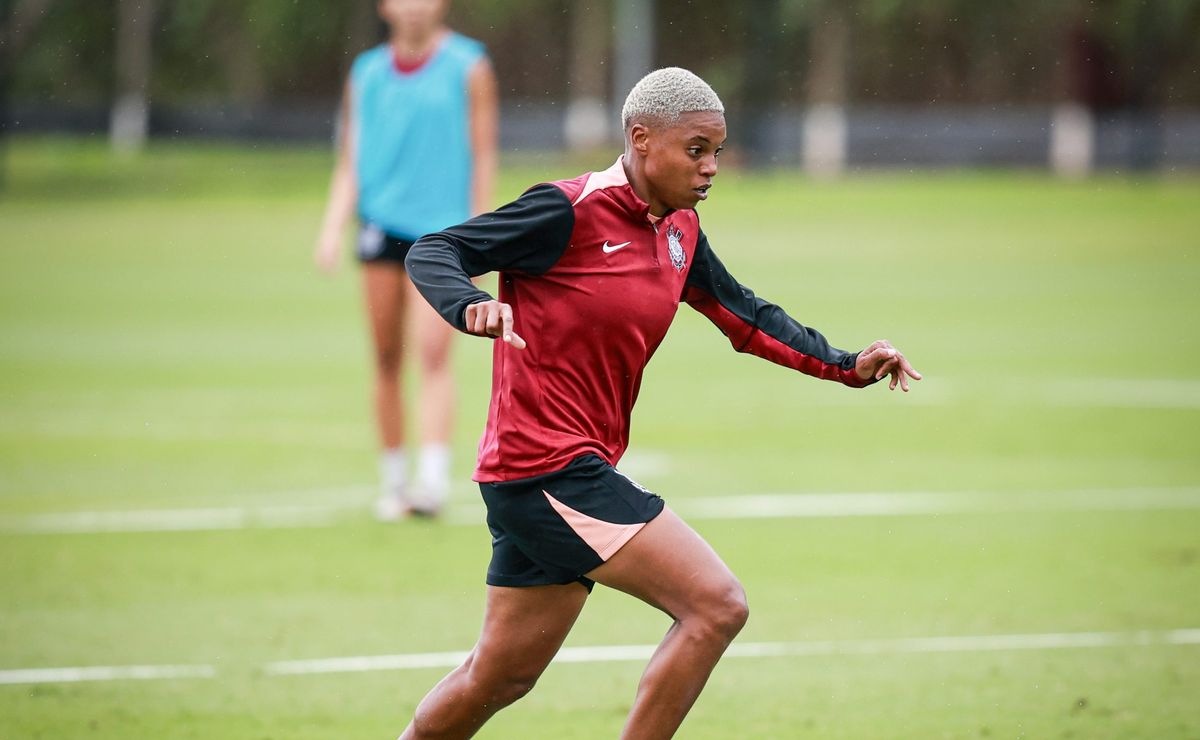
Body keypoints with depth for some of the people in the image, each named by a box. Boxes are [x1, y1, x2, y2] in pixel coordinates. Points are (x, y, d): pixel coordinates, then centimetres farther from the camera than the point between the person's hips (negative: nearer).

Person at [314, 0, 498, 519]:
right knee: (387, 360, 7)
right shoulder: (367, 73, 10)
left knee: (433, 355, -14)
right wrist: (333, 228, -2)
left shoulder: (468, 67, 3)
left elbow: (483, 154, 4)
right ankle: (393, 480, 16)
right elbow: (350, 160, 11)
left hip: (442, 227, -3)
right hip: (382, 223, 3)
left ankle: (433, 478, -20)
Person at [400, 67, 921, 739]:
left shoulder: (681, 232, 11)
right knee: (718, 605, -14)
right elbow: (433, 253, -14)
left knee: (499, 678, 16)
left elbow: (746, 316, 22)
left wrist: (847, 366, 11)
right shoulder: (571, 211, -14)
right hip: (545, 465, -9)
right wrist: (472, 306, -35)